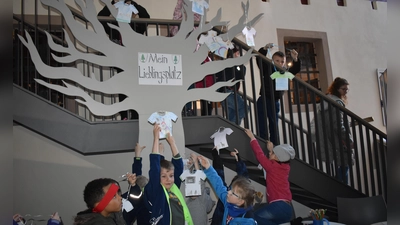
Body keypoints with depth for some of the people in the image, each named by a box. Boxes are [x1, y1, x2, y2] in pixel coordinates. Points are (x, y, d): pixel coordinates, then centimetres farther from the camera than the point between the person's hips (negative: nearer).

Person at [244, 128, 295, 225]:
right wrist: (272, 149, 38)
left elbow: (259, 155, 1)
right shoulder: (285, 166, 12)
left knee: (256, 216, -13)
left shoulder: (273, 167, -5)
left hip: (280, 206, -9)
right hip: (287, 209, 9)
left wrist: (252, 138, 10)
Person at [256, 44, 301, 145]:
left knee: (274, 127, 11)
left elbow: (295, 69, 2)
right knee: (262, 127, -5)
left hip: (275, 102, 5)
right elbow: (259, 59, -11)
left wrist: (295, 59, -15)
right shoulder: (268, 68, 0)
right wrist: (265, 49, -26)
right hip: (264, 101, -4)